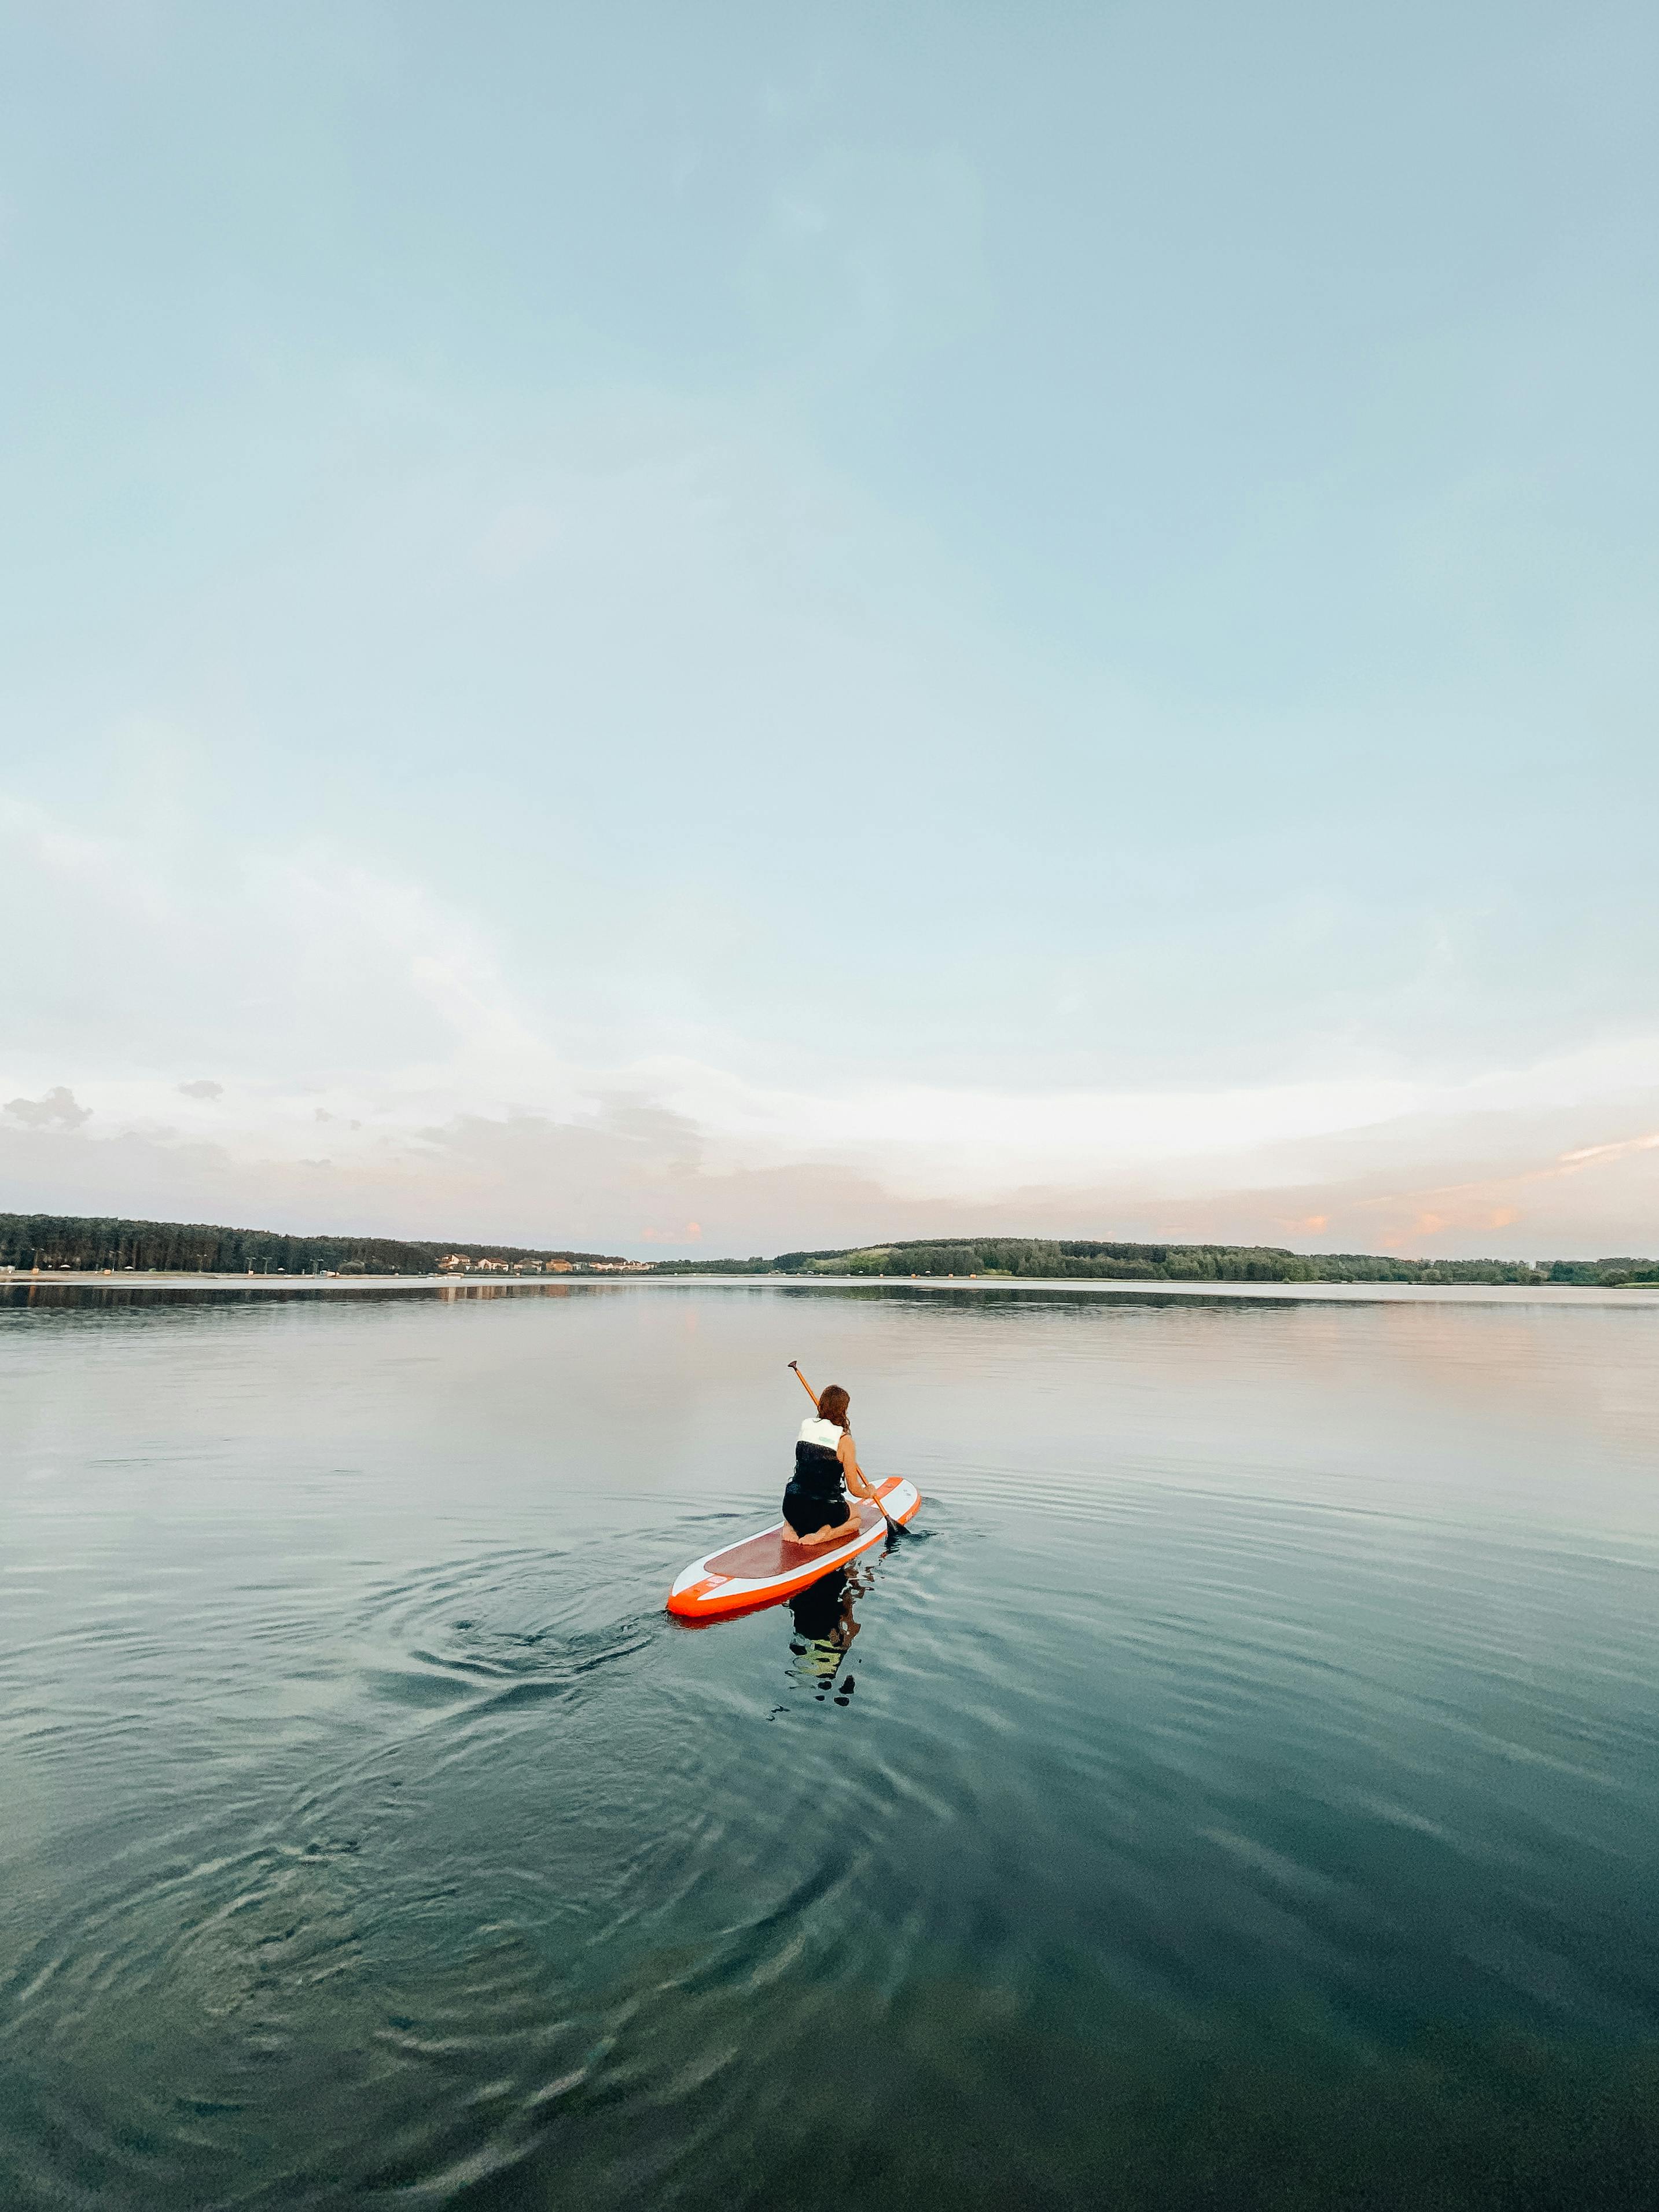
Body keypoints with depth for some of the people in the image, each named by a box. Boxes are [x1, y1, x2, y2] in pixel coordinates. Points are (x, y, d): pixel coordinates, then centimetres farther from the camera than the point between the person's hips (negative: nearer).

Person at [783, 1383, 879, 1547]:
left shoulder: (806, 1426, 2)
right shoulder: (844, 1440, -12)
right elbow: (855, 1490, -5)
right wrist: (869, 1492, 17)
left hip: (791, 1508, 5)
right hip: (824, 1512, -5)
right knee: (856, 1519, 29)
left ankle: (792, 1527, 9)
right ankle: (823, 1535, -2)